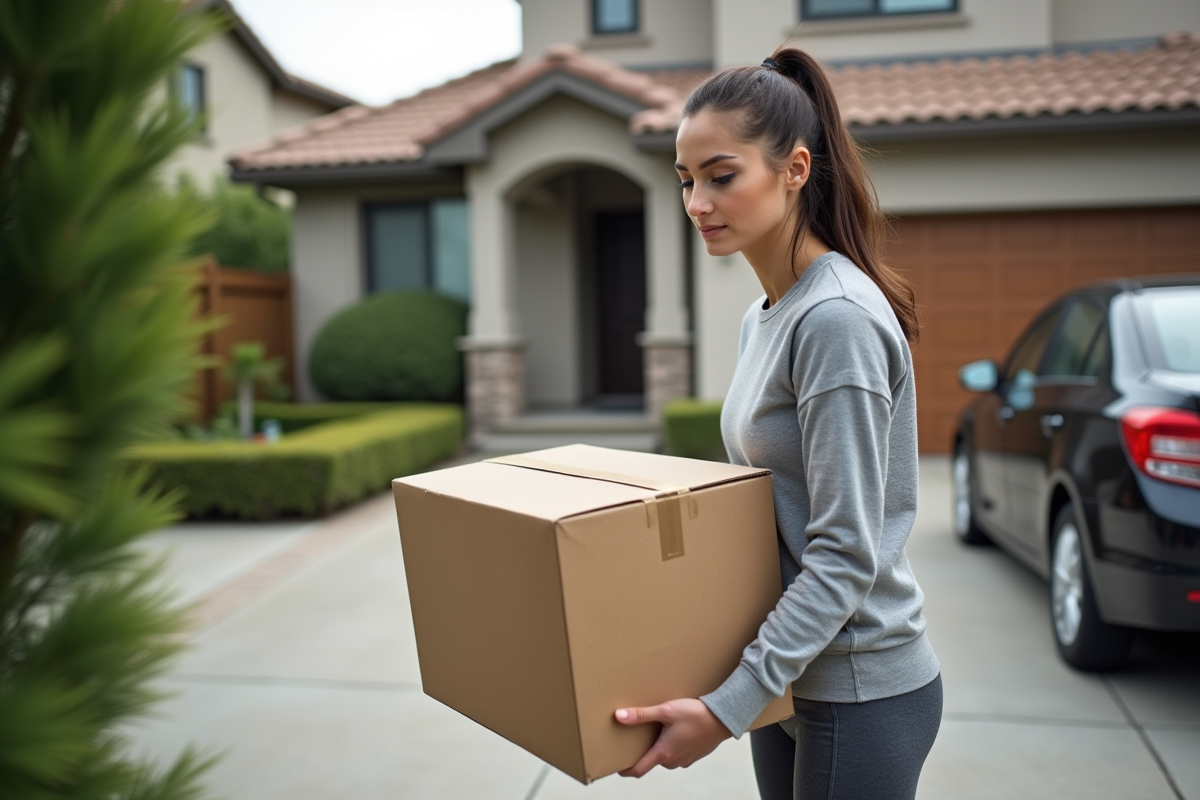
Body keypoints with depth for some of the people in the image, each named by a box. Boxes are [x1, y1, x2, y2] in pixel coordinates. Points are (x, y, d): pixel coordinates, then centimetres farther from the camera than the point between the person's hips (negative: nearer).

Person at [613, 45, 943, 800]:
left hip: (861, 690, -8)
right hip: (792, 678, 8)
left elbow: (846, 554, -24)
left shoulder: (838, 318, -22)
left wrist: (728, 706, -26)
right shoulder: (761, 318, 7)